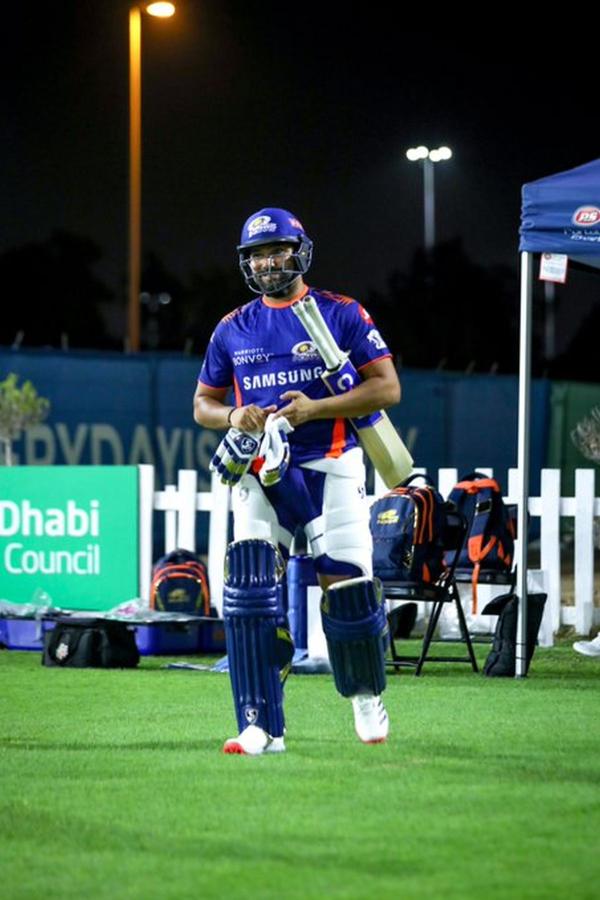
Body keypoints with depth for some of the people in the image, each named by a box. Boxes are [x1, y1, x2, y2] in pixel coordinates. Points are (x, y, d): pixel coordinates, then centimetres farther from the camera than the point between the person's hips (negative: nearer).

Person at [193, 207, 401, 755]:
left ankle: (366, 698, 25)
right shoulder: (233, 330, 11)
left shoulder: (341, 315, 0)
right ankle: (261, 729, -12)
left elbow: (387, 387, -4)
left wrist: (315, 408, -15)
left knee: (348, 588, -5)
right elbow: (203, 403, 18)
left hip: (330, 468, -2)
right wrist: (234, 418, -5)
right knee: (248, 593, -13)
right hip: (261, 473, 2)